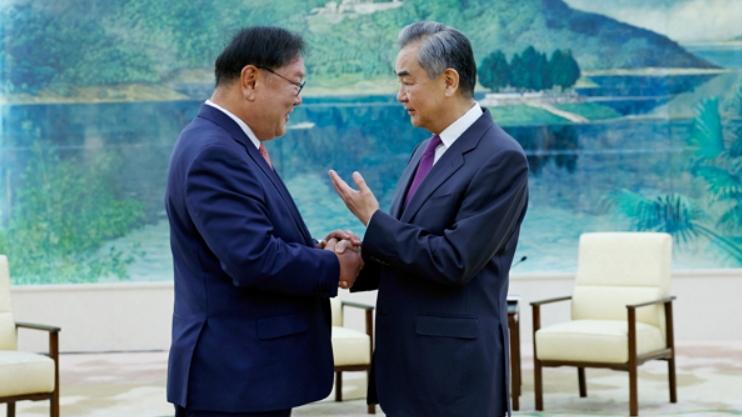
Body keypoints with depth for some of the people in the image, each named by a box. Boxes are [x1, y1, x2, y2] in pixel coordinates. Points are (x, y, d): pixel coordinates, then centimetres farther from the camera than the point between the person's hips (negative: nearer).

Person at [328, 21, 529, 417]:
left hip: (454, 370, -8)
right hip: (407, 362, 8)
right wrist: (358, 259, -1)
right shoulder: (427, 150, 13)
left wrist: (373, 221, -12)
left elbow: (453, 261, -20)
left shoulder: (501, 158, -15)